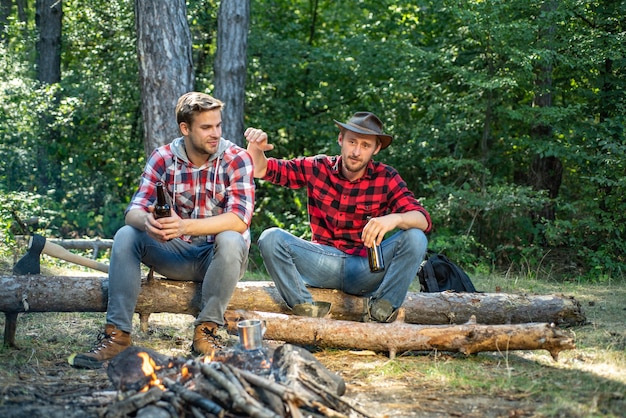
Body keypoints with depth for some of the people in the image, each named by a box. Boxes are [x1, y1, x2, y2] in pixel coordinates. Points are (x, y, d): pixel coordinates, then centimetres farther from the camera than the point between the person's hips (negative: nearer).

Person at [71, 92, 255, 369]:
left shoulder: (237, 159, -13)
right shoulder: (163, 158, -5)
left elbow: (239, 219, -26)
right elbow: (134, 211, -13)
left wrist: (185, 226, -41)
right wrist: (147, 222, -40)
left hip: (219, 257, -3)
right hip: (176, 255, 3)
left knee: (229, 240, -35)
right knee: (126, 236, -19)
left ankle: (207, 331, -23)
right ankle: (117, 334, -21)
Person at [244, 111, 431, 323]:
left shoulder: (386, 178, -3)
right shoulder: (316, 168, 2)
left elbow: (423, 220, -13)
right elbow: (262, 169, 8)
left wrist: (396, 219, -36)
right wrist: (255, 147, -15)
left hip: (366, 268, -1)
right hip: (323, 263, 1)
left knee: (415, 238, -25)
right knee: (271, 238, -22)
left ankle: (381, 310, -16)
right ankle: (305, 308, -21)